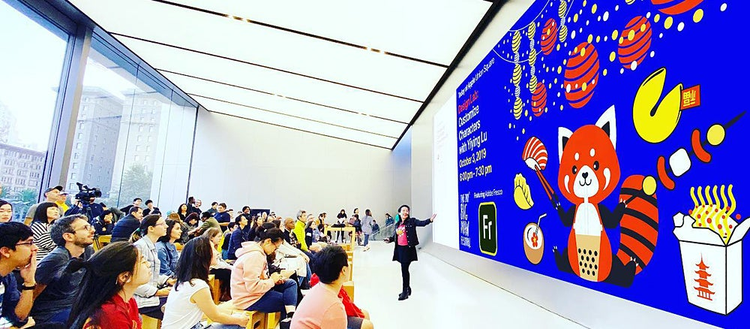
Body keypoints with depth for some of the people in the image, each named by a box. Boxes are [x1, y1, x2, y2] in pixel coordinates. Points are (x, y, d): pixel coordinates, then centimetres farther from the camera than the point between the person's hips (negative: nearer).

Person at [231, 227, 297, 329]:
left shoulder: (258, 252, 7)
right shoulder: (254, 256, -24)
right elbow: (253, 287, -29)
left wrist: (276, 279, -2)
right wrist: (272, 281, -14)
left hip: (255, 289, 9)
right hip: (249, 299, -9)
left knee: (291, 283, 1)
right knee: (290, 300, -4)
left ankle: (289, 317, -6)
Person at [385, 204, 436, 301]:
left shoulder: (412, 221, -2)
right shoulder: (397, 224, 12)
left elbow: (422, 223, -17)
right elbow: (395, 236, 19)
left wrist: (430, 220, -34)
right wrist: (389, 239, 0)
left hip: (408, 248, -5)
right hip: (399, 248, 5)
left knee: (404, 269, -6)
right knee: (404, 269, 15)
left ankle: (405, 291, 5)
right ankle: (407, 289, 30)